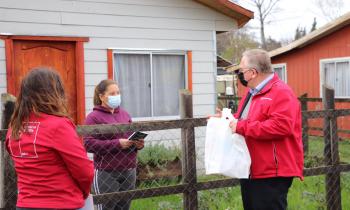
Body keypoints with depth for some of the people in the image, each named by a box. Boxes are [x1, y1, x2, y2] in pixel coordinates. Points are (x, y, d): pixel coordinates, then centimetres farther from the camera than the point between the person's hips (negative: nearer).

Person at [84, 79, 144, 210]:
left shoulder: (124, 114, 14)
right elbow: (89, 144, -14)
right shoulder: (94, 117, -5)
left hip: (128, 171, 6)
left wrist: (138, 143, -3)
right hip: (106, 172, -6)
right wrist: (117, 144, -21)